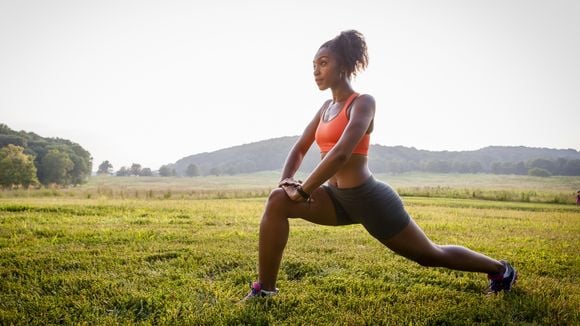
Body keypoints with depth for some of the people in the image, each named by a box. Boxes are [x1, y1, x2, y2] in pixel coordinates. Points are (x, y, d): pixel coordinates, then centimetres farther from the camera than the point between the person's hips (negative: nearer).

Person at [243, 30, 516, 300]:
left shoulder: (363, 102, -14)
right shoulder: (326, 107, 11)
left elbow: (341, 153, -27)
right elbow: (300, 148, 15)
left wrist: (302, 191, -22)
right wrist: (285, 181, -4)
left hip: (369, 198, -6)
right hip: (339, 198, 7)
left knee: (431, 255, 12)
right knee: (278, 201, -15)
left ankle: (500, 269, 40)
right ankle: (265, 289, -8)